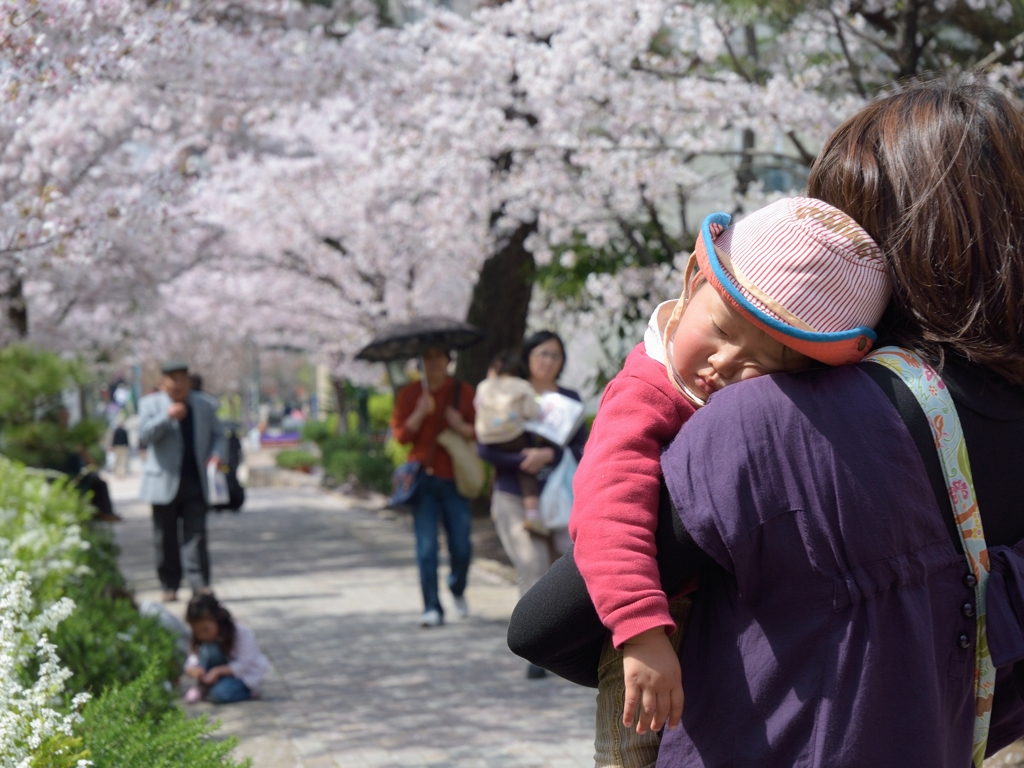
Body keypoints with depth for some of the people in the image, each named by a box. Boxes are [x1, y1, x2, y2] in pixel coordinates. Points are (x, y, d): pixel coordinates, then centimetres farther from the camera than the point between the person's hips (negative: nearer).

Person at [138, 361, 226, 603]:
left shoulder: (203, 406, 13)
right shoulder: (151, 404, 4)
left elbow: (217, 435, 16)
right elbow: (144, 434, -10)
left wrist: (216, 455, -4)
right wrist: (167, 416, -23)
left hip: (195, 481, 1)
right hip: (165, 481, -1)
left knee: (196, 534, -5)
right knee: (166, 537, 5)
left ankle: (200, 583, -8)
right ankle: (169, 586, 12)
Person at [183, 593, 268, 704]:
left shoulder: (242, 633, -24)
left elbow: (245, 665, -27)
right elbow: (193, 658, -12)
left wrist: (217, 671, -36)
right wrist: (192, 668, -37)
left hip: (246, 674, -6)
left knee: (220, 694, -34)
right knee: (207, 649, -23)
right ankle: (202, 686, -12)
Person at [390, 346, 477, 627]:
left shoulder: (463, 392, 7)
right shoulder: (409, 394, 8)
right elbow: (401, 435, 1)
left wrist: (461, 426, -14)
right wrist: (420, 413, -14)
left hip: (455, 477, 0)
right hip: (423, 478, 0)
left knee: (461, 546, 0)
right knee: (426, 546, -6)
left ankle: (458, 590, 29)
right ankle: (432, 608, -2)